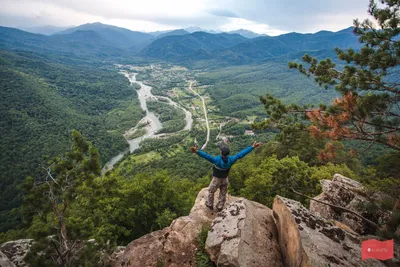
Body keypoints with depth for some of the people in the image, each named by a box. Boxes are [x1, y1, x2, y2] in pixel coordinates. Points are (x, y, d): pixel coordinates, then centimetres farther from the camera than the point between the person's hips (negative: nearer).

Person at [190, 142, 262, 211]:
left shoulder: (217, 160, -38)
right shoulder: (231, 159, -26)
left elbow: (207, 156, -55)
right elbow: (241, 154, -23)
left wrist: (197, 151, -70)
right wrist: (252, 147, -19)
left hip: (216, 179, -3)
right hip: (225, 179, 3)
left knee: (211, 191, 25)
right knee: (223, 194, 25)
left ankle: (210, 205, 43)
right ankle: (219, 207, 42)